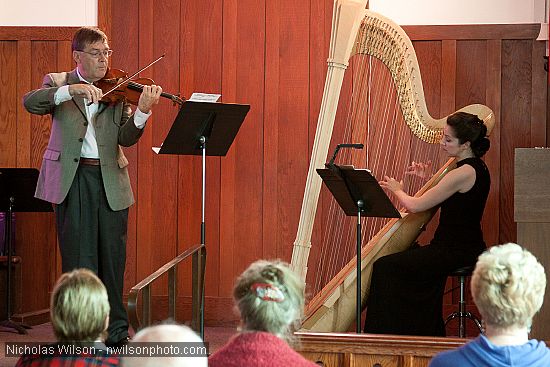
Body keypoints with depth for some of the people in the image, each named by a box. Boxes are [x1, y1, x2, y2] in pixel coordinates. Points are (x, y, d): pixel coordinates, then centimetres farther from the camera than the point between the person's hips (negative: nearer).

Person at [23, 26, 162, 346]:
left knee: (113, 259, 6)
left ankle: (117, 333, 16)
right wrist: (72, 90, -27)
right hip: (73, 179, -2)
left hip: (110, 179, 2)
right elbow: (31, 102, -15)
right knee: (80, 259, -1)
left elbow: (126, 138, -3)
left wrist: (142, 111, -22)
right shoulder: (58, 83, 6)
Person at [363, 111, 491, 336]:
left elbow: (414, 206, -15)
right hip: (466, 248, 10)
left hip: (456, 253, -10)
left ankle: (385, 337, 0)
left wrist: (397, 189, 4)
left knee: (385, 268, -8)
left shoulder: (463, 173, -21)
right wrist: (427, 179, 12)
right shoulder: (477, 168, 9)